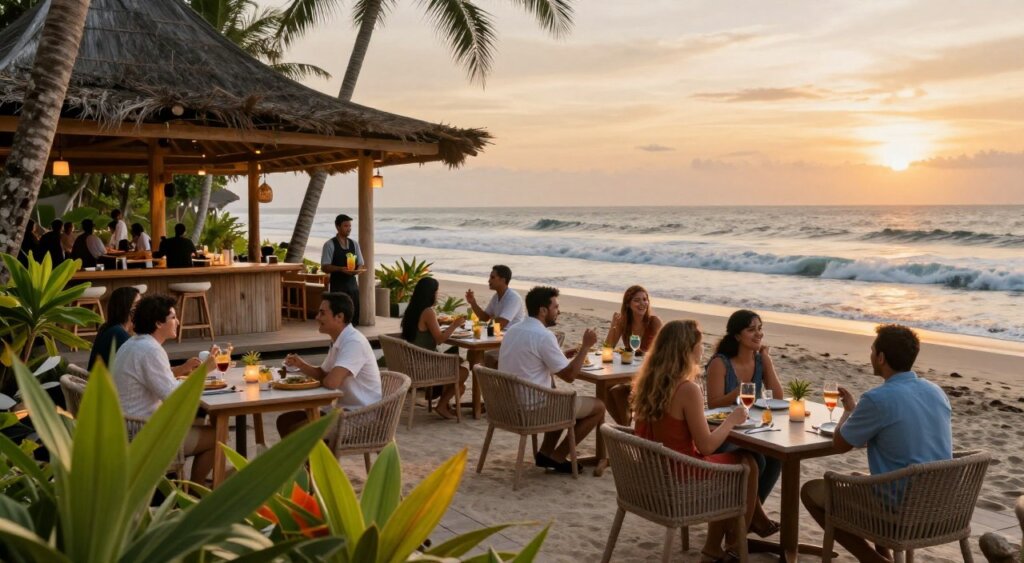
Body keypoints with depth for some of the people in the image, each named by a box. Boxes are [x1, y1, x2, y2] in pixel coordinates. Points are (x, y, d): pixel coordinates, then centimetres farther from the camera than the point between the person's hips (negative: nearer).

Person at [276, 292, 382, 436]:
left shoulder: (354, 342, -22)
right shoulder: (338, 341, 11)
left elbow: (331, 382, -32)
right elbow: (322, 374, 23)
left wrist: (323, 379, -6)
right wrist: (300, 364, 2)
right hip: (343, 409, 10)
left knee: (296, 432, -18)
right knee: (285, 421, 9)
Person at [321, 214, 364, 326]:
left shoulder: (354, 244, 9)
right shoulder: (330, 245, -6)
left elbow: (360, 264, 12)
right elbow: (324, 267, -9)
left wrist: (357, 269, -11)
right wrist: (341, 269, -24)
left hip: (352, 284, 5)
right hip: (338, 286, -5)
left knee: (354, 316, 5)